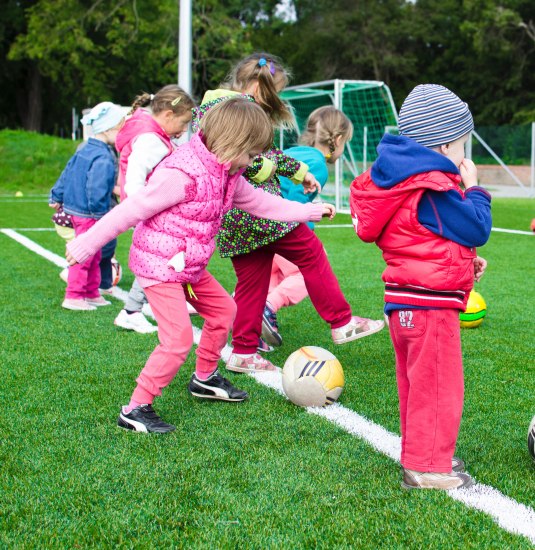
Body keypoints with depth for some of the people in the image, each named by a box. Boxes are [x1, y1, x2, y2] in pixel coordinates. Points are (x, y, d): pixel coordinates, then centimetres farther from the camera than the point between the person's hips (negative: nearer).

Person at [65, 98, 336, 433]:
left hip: (190, 267, 10)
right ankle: (136, 410, -4)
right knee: (179, 338, -14)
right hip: (158, 265, -10)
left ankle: (205, 378, 39)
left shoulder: (228, 175, 4)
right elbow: (131, 210, -22)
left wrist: (310, 211, 23)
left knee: (223, 309, 20)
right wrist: (87, 244, -17)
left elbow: (261, 203, 19)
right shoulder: (182, 174, -26)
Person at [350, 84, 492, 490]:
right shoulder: (435, 190, -20)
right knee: (440, 387, -1)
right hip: (430, 303, -10)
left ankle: (421, 454, 32)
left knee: (418, 384, 19)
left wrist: (464, 259, 14)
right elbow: (477, 229, -15)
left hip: (404, 301, 10)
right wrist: (473, 189, 0)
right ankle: (428, 467, 5)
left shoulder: (405, 180, 12)